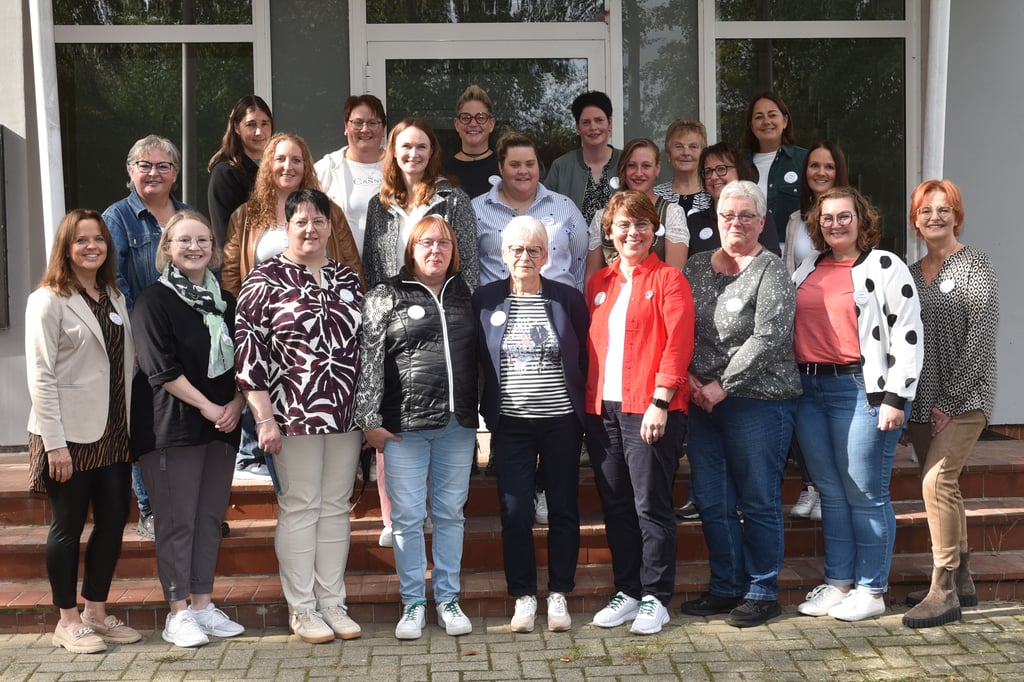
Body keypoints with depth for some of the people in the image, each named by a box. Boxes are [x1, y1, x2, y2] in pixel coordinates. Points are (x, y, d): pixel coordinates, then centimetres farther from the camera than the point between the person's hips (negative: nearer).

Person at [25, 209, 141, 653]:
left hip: (113, 432, 7)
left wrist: (130, 425, 7)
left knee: (113, 521, 9)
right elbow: (40, 376, -12)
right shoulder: (48, 301, -7)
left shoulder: (115, 297, 13)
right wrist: (54, 442, -17)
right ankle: (68, 621, 14)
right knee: (68, 525, 2)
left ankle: (96, 613, 22)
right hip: (71, 433, -6)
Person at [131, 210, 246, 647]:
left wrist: (236, 404, -5)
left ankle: (203, 605, 20)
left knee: (211, 517, 11)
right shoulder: (154, 301, -6)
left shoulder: (225, 302, 12)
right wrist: (207, 406, -16)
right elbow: (161, 368, -14)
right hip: (174, 427, -6)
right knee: (177, 520, -1)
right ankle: (179, 613, 7)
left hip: (223, 426, 6)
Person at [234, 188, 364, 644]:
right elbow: (248, 347, -8)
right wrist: (264, 417, -12)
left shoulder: (349, 279, 12)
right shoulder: (266, 278, -3)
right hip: (293, 414, -5)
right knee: (299, 507, 2)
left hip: (345, 414, 5)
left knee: (336, 506, 10)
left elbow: (366, 343, 17)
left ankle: (333, 604, 19)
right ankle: (302, 610, 12)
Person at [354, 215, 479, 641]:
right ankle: (413, 603, 13)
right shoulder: (386, 297, 2)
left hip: (457, 424, 3)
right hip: (404, 424, -3)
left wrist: (477, 414, 13)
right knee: (408, 517, 1)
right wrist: (370, 420, -9)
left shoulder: (463, 295, 13)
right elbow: (369, 360, -3)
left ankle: (448, 599, 19)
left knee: (450, 513, 9)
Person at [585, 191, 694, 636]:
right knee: (616, 505, 10)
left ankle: (655, 599, 8)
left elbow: (678, 343, -8)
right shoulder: (598, 283, 16)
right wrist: (588, 400, 7)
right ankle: (627, 592, 21)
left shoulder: (668, 279, 0)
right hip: (603, 409, 6)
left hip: (650, 409, -5)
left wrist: (660, 401, -15)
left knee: (651, 505, -2)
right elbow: (588, 344, 16)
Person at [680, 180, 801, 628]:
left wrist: (722, 386, -15)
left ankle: (762, 593, 14)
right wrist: (688, 376, -2)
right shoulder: (697, 267, 12)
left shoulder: (770, 272, -5)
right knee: (711, 501, 10)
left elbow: (767, 338, -15)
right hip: (701, 402, 6)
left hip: (757, 402, -6)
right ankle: (726, 587, 24)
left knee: (759, 502, 2)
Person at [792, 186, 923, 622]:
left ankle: (871, 591, 9)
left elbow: (907, 336, -8)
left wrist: (896, 398, -13)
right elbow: (785, 329, 20)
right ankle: (838, 583, 21)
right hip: (810, 391, 6)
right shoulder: (807, 271, 16)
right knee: (831, 493, 12)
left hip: (862, 389, -6)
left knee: (865, 495, -1)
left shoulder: (884, 266, -2)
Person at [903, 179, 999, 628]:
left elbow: (980, 337, -11)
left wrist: (950, 398, -16)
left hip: (963, 398, -6)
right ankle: (961, 582, 22)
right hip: (922, 401, 6)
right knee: (943, 488, 11)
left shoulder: (974, 266, -4)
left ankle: (944, 592, -10)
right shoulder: (911, 274, 14)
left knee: (937, 481, -16)